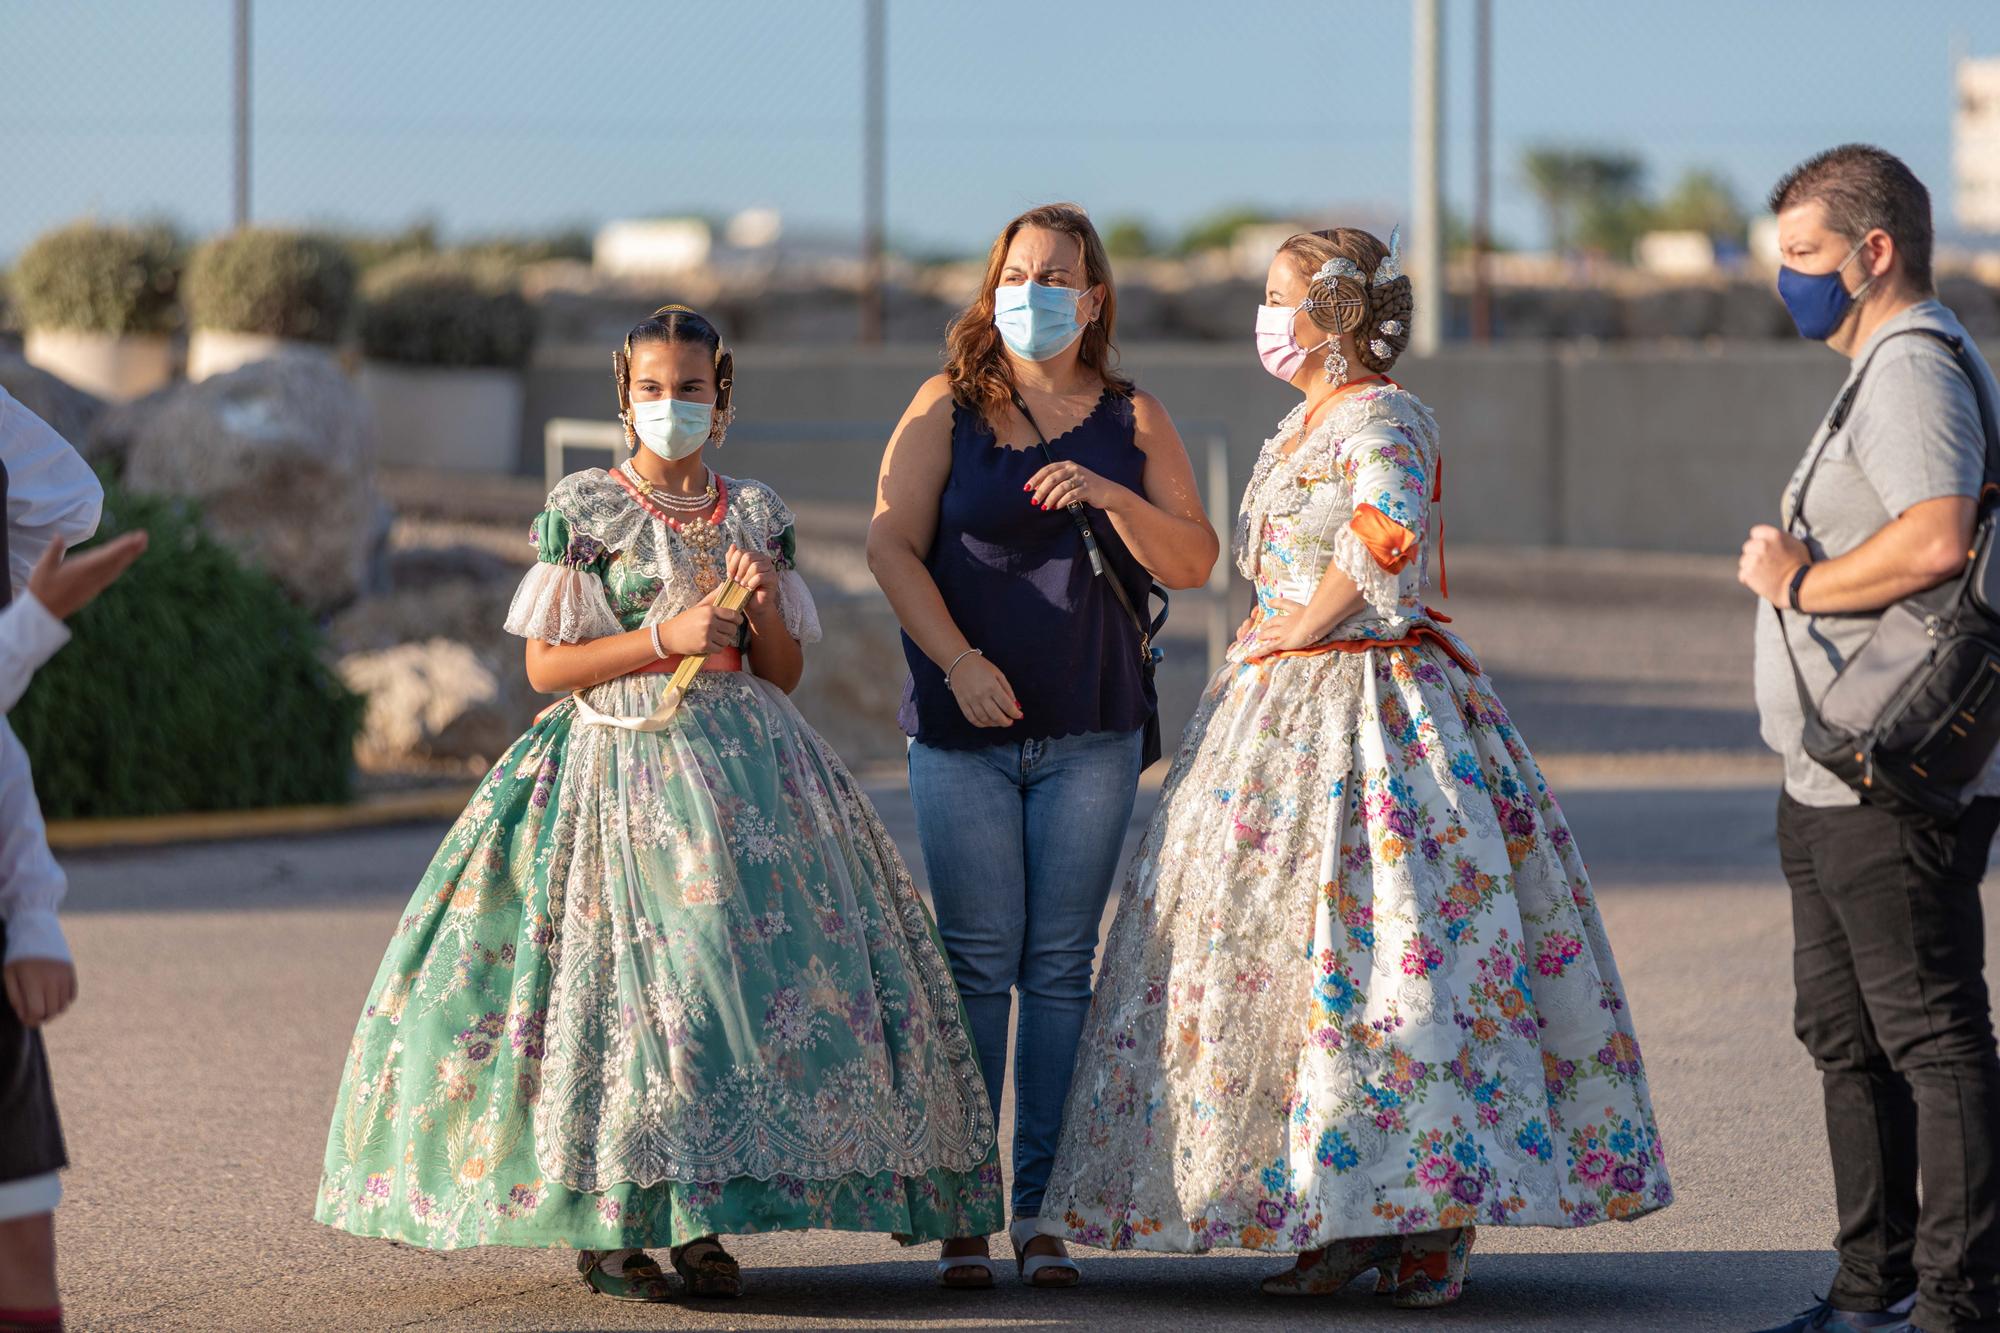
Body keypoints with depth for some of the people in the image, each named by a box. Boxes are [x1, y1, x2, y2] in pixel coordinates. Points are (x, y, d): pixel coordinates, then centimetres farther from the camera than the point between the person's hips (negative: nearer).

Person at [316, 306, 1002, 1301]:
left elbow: (786, 673, 15)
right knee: (627, 979, -11)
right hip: (621, 763, -4)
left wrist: (764, 607, -5)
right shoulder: (581, 510, 1)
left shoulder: (755, 514, 11)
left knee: (747, 966, -5)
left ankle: (700, 1223, 0)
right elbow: (547, 665, -3)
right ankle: (606, 1226, -5)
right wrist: (663, 638, -12)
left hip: (746, 767, 4)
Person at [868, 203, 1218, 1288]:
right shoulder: (947, 408, 4)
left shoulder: (1133, 422, 8)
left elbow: (1192, 562, 2)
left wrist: (1109, 496, -15)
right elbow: (892, 545, -2)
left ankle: (1042, 1210, 4)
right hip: (964, 727, -1)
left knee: (1061, 966, 1)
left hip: (1090, 729, 1)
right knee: (976, 961, -3)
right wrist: (958, 660, -14)